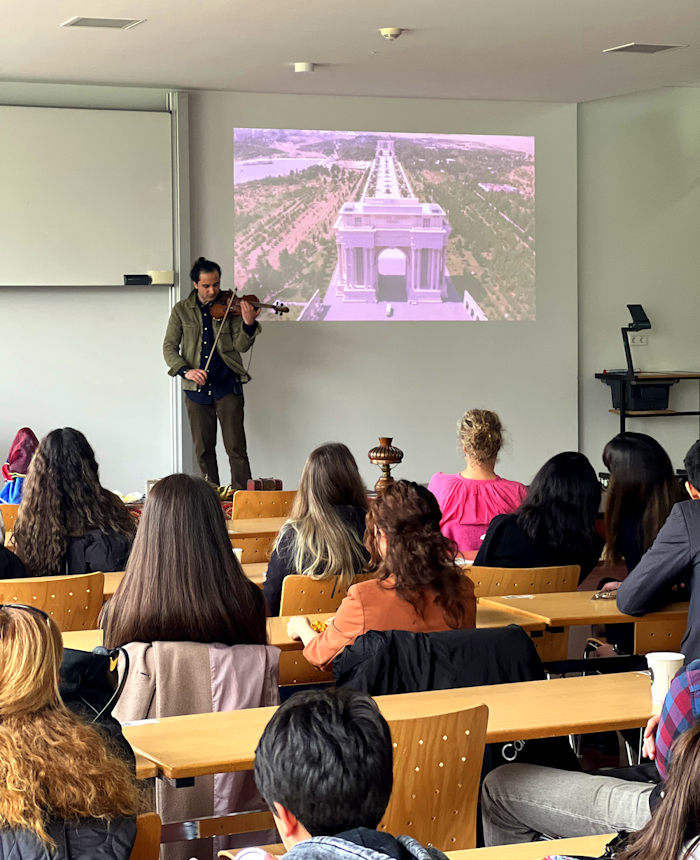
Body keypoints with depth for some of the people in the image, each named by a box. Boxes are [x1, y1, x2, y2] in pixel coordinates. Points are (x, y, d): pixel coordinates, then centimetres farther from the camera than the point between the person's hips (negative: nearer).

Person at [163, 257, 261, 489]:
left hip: (227, 387, -2)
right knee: (203, 449, 8)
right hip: (196, 389, 2)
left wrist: (249, 324, -27)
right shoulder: (182, 310, 5)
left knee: (236, 447, -6)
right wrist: (185, 370, -15)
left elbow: (241, 346, -6)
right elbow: (169, 347, 3)